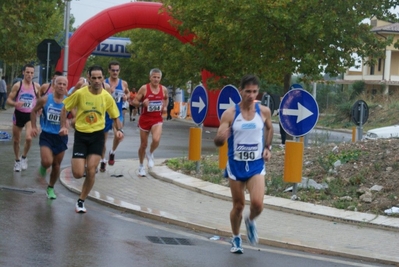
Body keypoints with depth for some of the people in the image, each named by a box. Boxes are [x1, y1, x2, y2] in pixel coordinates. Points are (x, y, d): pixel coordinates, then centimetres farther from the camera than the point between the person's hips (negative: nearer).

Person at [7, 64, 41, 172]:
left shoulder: (36, 86, -4)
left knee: (29, 138, -21)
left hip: (30, 115, 0)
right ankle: (17, 161, 32)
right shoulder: (17, 85, -8)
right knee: (16, 140, 10)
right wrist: (15, 104, -27)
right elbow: (8, 100, -7)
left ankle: (24, 158, 4)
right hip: (18, 114, 0)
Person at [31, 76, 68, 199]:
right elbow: (34, 111, 7)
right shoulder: (45, 99, -8)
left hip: (61, 137, 2)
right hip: (46, 135, -2)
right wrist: (34, 127, 0)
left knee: (56, 165, 10)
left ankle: (50, 188, 31)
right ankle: (43, 167, 19)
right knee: (47, 162, -19)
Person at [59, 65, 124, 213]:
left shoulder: (107, 97, -4)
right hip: (81, 135, -1)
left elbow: (115, 116, 8)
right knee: (78, 174, -8)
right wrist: (64, 126, -10)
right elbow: (65, 108, 2)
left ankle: (81, 201, 12)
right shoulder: (80, 93, -11)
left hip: (97, 135, 1)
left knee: (91, 172, -8)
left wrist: (119, 130, -10)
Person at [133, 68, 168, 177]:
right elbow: (134, 101, -6)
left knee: (156, 140, -25)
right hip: (145, 119, -1)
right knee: (143, 144, 7)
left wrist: (164, 107, 6)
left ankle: (150, 154, 8)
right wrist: (142, 103, -25)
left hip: (157, 119, 1)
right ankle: (141, 166, 27)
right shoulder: (144, 88, -9)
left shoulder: (164, 89, 1)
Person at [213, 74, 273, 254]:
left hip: (256, 165, 1)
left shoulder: (264, 111, -4)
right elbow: (218, 141, -11)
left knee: (257, 203, -17)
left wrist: (267, 147, 5)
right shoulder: (230, 114, -10)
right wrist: (220, 138, -34)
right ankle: (236, 239, 33)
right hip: (236, 165, -1)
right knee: (238, 205, 9)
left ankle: (250, 221, 19)